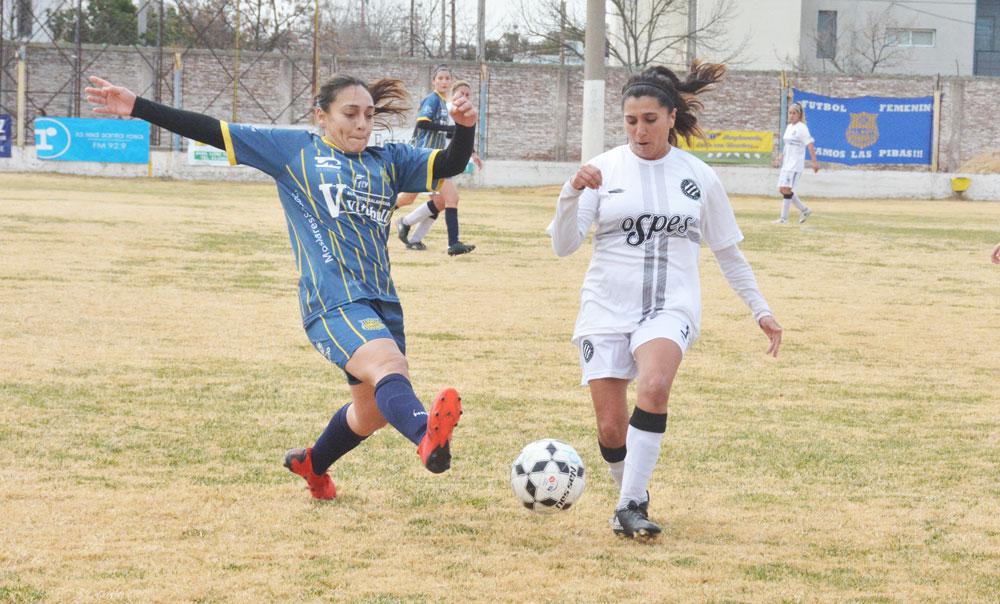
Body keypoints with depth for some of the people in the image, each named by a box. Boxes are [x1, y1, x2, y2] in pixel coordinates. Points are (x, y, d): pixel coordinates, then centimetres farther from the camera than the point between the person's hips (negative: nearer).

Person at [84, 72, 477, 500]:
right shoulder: (293, 150, 7)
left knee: (374, 410, 15)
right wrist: (138, 108, 3)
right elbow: (214, 132, 5)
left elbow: (449, 165, 7)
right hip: (332, 302, -7)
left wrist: (464, 128, -15)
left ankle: (311, 465, 43)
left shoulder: (389, 162, 18)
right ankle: (427, 437, -63)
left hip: (382, 303, 7)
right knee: (390, 367, -34)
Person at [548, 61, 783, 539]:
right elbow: (563, 245, -4)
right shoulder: (605, 169, 2)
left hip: (670, 307, -1)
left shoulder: (699, 178, 6)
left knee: (654, 387, -30)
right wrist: (572, 194, -20)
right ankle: (632, 498, 25)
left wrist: (761, 310, 16)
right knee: (611, 427, -4)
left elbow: (728, 252, 17)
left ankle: (631, 506, -24)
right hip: (607, 307, 1)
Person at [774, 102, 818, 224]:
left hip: (795, 163, -9)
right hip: (787, 163, 9)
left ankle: (784, 217, -11)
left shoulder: (801, 128, -9)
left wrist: (814, 161, -20)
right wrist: (782, 155, 13)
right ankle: (804, 209, 17)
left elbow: (810, 144, -14)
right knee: (782, 189, 6)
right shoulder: (789, 127, 15)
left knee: (786, 189, -14)